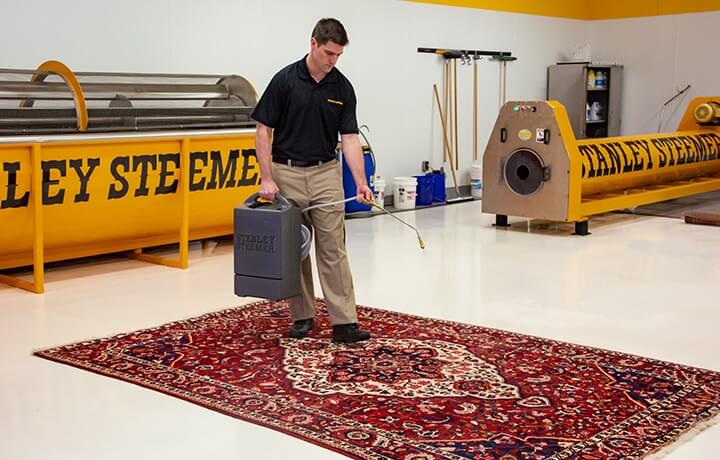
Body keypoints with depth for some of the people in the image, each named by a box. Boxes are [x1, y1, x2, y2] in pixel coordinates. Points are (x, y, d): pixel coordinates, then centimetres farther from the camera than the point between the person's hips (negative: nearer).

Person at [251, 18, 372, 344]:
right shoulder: (285, 80, -8)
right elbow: (263, 130, -7)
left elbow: (349, 137, -3)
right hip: (287, 174, -2)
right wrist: (267, 178, -14)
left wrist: (361, 182, -15)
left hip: (325, 173, 2)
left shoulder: (343, 87, 0)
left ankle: (344, 322, -4)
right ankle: (302, 316, 18)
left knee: (333, 250, -3)